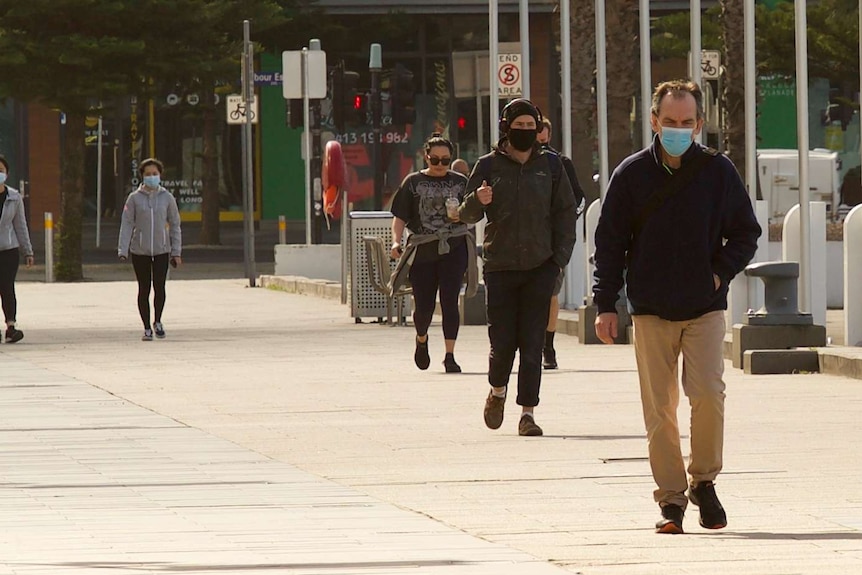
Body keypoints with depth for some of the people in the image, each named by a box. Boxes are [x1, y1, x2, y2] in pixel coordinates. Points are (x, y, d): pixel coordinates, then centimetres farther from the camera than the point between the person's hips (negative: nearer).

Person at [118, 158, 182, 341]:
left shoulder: (167, 198, 4)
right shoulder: (135, 198, 0)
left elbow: (174, 225, 8)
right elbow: (127, 225, -1)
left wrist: (176, 252, 5)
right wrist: (123, 250, -8)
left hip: (162, 250, 0)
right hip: (139, 251, 0)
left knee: (159, 287, -7)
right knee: (144, 289, 4)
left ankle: (158, 322, 18)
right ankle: (147, 328, 15)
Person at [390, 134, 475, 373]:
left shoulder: (460, 182, 10)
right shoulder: (413, 182, 6)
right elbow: (400, 217, 3)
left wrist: (461, 215, -8)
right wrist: (396, 241, -13)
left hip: (453, 248, 0)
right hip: (422, 250, 0)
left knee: (450, 302, -9)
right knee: (424, 305, 3)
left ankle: (450, 356, -5)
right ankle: (421, 340, 35)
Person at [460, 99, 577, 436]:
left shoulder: (550, 165, 7)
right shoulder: (489, 166, 4)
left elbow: (566, 212, 10)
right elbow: (467, 215, 3)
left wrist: (560, 256, -1)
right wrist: (477, 201, -21)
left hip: (540, 266, 0)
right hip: (500, 266, 0)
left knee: (532, 343, -3)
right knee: (502, 341, 0)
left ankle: (527, 412, -1)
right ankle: (497, 391, 29)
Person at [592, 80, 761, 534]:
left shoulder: (718, 172, 2)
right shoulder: (632, 174, 2)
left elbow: (746, 233, 10)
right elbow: (609, 242, 6)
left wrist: (721, 272, -6)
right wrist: (605, 304, 1)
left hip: (705, 308, -1)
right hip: (651, 310, 1)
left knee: (708, 393, -15)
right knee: (659, 408, -1)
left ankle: (704, 480, 6)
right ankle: (671, 499, 7)